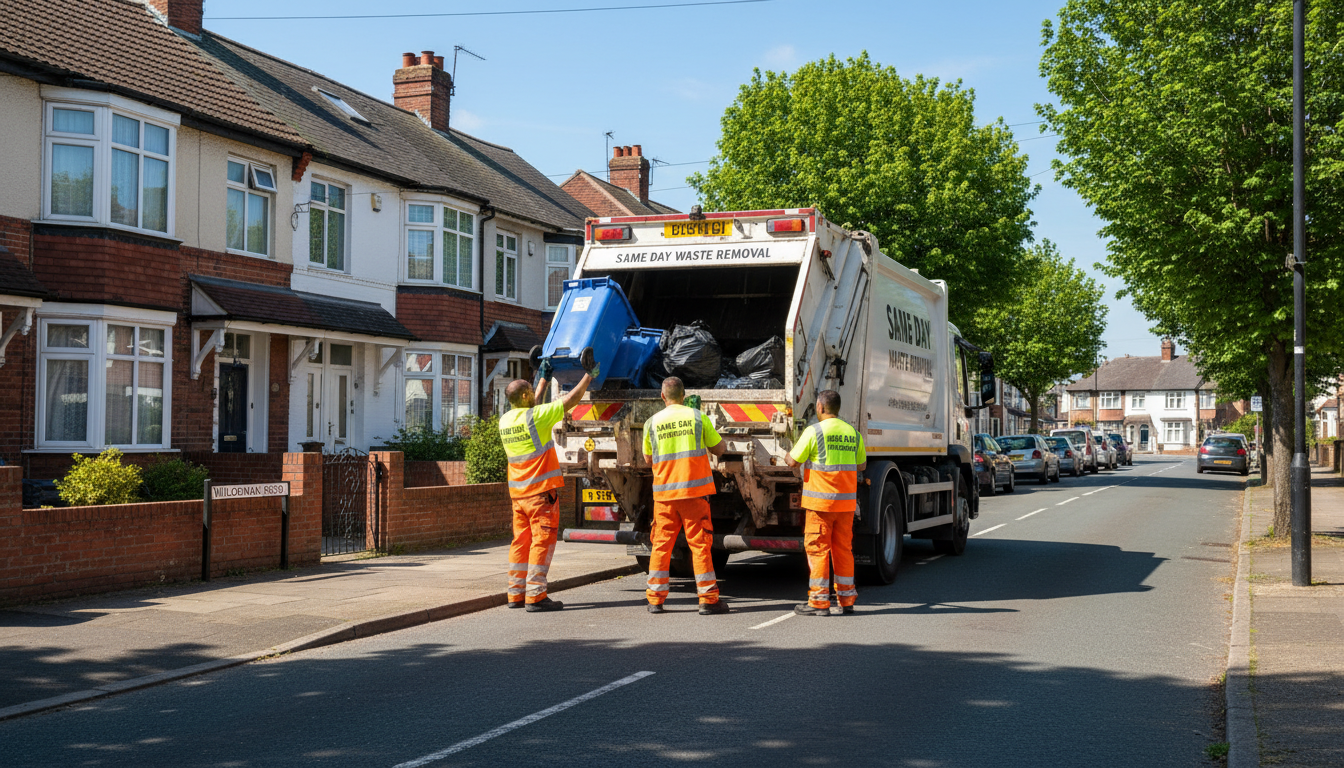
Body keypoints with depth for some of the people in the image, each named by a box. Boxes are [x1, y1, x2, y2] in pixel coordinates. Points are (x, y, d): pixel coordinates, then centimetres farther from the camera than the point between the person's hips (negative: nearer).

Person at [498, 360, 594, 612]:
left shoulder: (505, 421, 8)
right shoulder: (535, 417, -13)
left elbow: (531, 406, 28)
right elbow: (570, 400, -7)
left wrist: (544, 379, 37)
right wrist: (589, 376, 7)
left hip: (517, 492, 8)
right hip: (541, 490, -7)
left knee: (521, 542, 11)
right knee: (542, 541, -5)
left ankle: (516, 594, 14)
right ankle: (535, 595, -8)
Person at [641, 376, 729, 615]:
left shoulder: (652, 423, 3)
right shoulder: (698, 417, -1)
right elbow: (719, 449, 10)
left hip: (664, 493, 2)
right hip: (694, 491, -1)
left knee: (661, 544, 9)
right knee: (700, 544, 2)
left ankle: (655, 598, 11)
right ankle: (708, 600, 2)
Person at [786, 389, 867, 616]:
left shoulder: (814, 431, -10)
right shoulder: (853, 433, 8)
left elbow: (793, 461, -7)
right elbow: (862, 465, 18)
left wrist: (788, 456, 15)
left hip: (820, 501, -5)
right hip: (846, 501, 5)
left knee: (817, 549, -1)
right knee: (843, 548, 12)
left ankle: (819, 601, -1)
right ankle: (846, 599, 15)